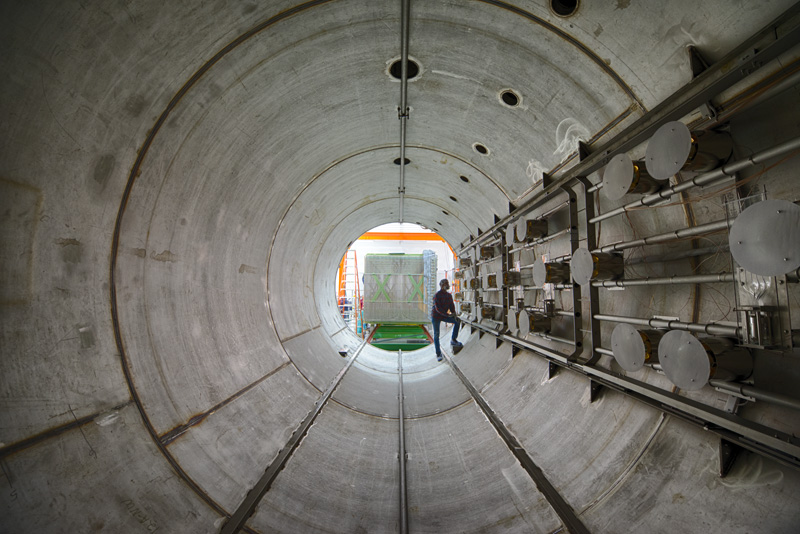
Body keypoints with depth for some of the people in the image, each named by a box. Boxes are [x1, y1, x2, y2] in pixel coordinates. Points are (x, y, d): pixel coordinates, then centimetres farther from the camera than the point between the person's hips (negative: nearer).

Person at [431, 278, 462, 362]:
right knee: (436, 335, -2)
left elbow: (452, 306, 3)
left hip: (444, 316, 6)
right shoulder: (437, 295, -19)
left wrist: (454, 314, -15)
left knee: (457, 322, -9)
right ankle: (438, 354, 8)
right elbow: (438, 308, -26)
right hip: (435, 316, -6)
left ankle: (453, 340, 5)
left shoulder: (449, 295, 3)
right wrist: (448, 315, -32)